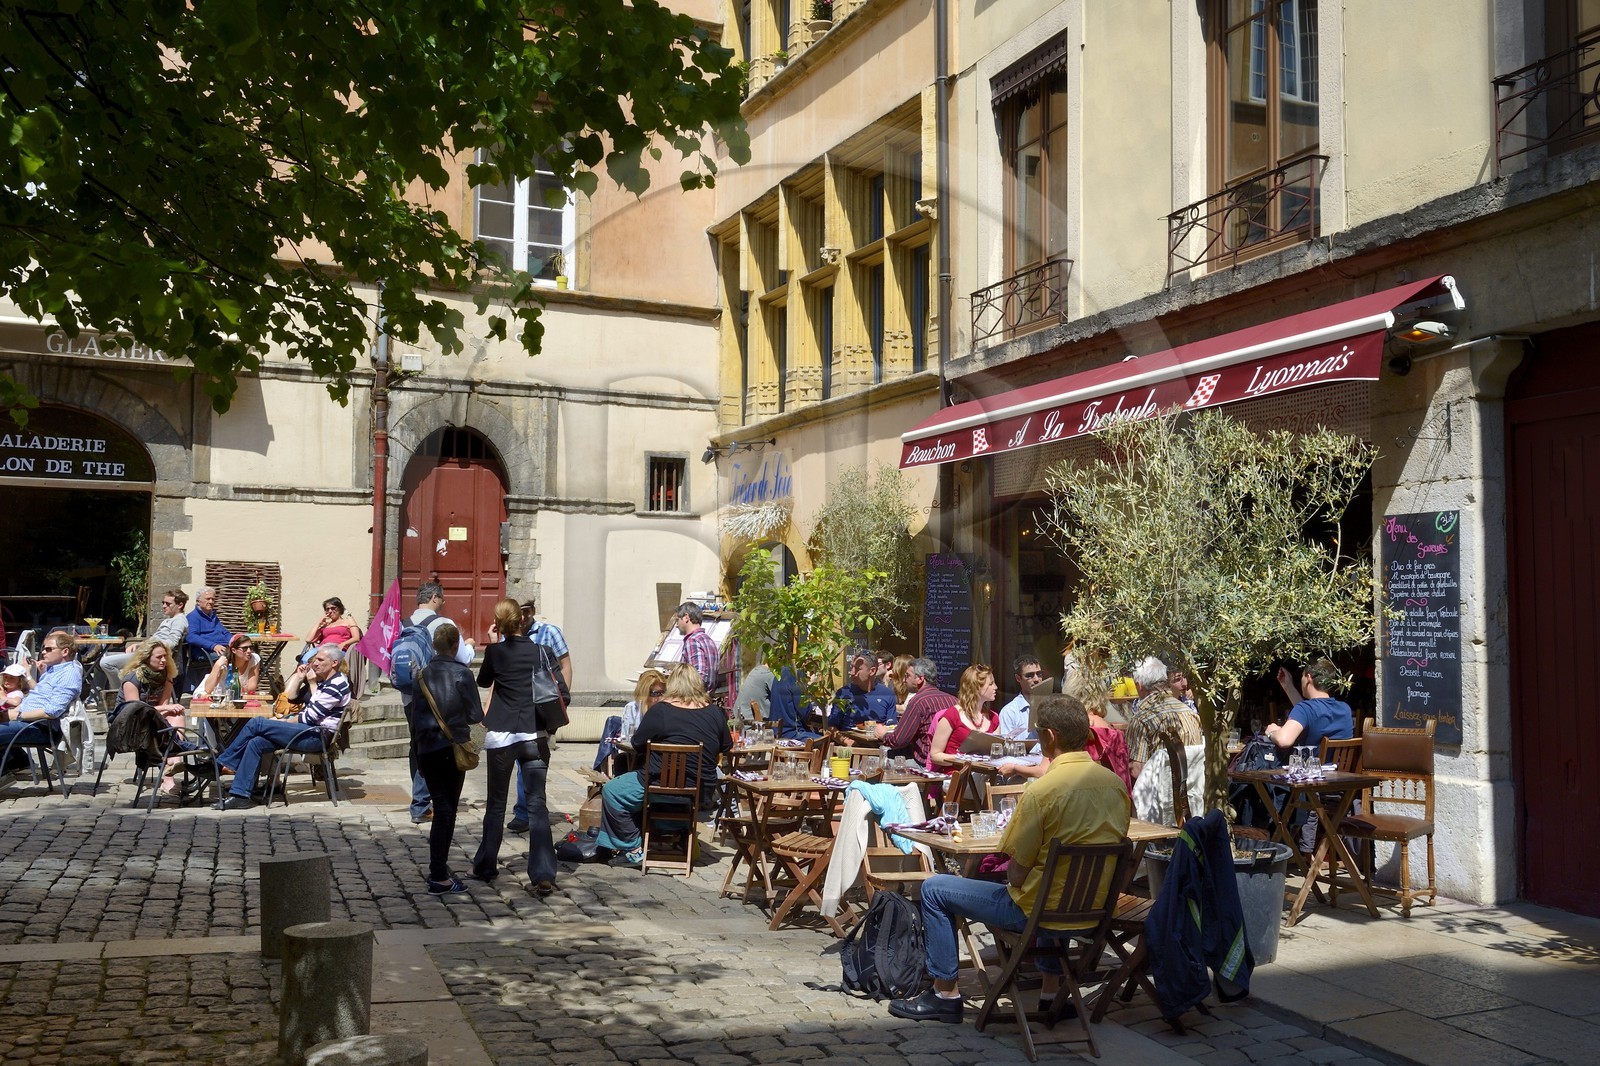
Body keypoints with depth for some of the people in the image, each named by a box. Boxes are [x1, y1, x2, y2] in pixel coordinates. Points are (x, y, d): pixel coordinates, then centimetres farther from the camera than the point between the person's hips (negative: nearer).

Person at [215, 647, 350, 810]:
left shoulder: (337, 685, -11)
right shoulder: (322, 681, 21)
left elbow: (310, 716, -14)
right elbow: (290, 697, 21)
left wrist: (282, 722, -4)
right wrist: (299, 676, 10)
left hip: (318, 737, -9)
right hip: (309, 731, 9)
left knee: (256, 724, -12)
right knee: (255, 742, -8)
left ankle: (223, 762, 3)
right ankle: (241, 795, -11)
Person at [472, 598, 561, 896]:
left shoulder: (495, 651, -2)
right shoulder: (542, 652, 2)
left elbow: (483, 682, 16)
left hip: (501, 735, 0)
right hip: (535, 736, 1)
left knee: (496, 804, 14)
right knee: (537, 804, 1)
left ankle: (486, 867, 26)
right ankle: (543, 876, -7)